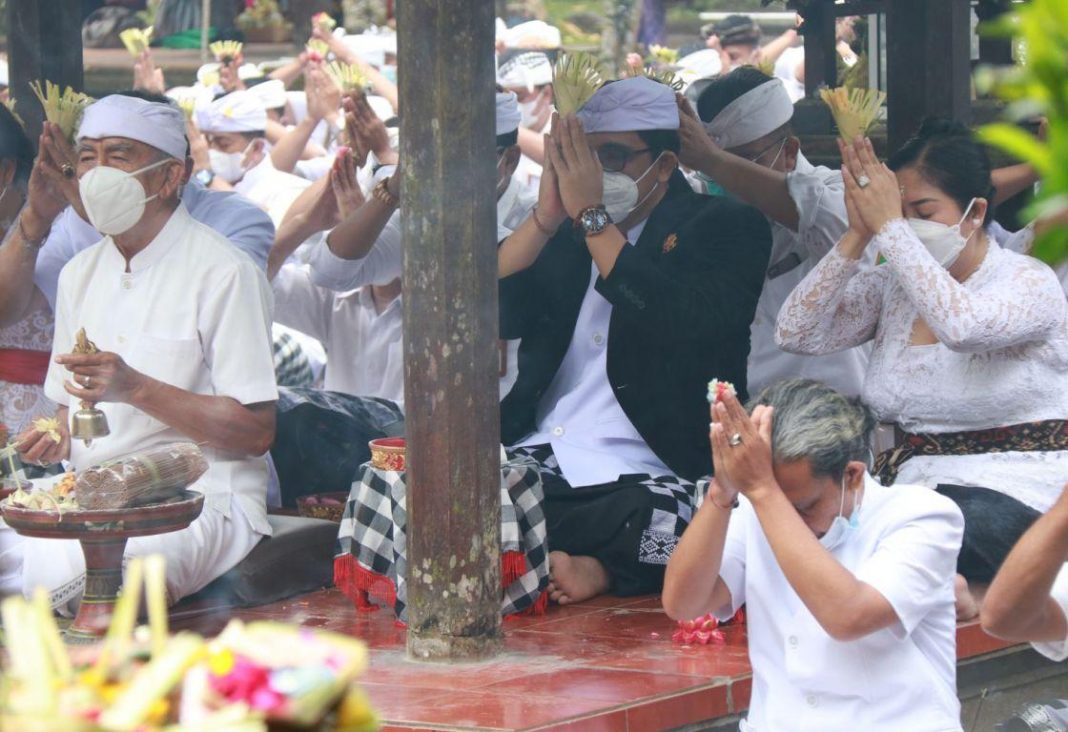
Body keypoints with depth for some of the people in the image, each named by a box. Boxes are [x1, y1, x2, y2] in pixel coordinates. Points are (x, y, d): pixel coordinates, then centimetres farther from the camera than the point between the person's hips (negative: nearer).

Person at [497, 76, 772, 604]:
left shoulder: (725, 228, 7)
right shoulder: (564, 234, 21)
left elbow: (681, 328, -13)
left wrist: (593, 216, -11)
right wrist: (546, 216, -4)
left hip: (642, 479, -5)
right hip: (535, 465, 5)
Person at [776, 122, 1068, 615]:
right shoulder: (890, 285, 11)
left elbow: (960, 326, -28)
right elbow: (797, 334, 0)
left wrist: (888, 228, -21)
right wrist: (857, 236, -7)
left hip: (1014, 498, -6)